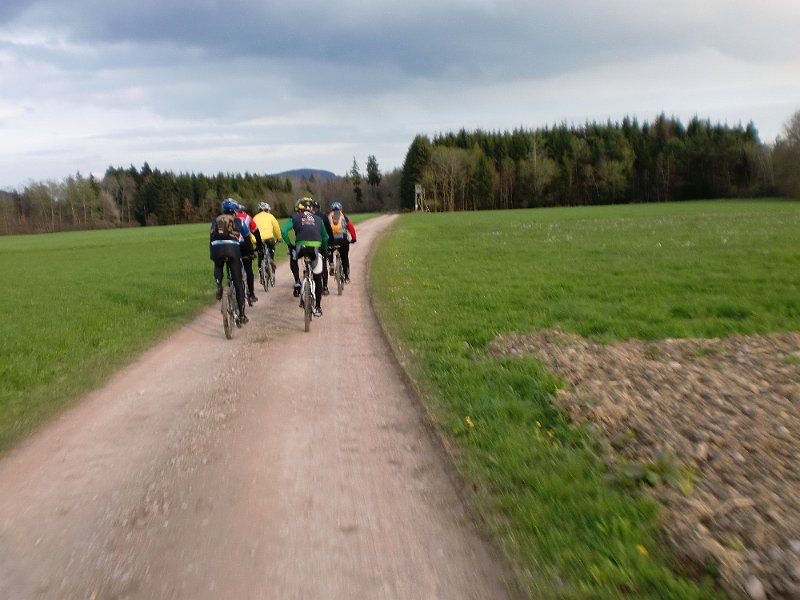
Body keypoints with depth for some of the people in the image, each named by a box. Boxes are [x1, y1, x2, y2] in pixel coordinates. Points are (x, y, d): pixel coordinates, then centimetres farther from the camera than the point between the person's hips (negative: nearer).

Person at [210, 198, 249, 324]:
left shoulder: (215, 221, 25)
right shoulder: (238, 221, 19)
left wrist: (213, 255, 39)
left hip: (216, 248, 2)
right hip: (233, 249, -2)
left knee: (218, 267, 37)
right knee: (238, 283, 6)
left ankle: (218, 286, 6)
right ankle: (242, 315, 6)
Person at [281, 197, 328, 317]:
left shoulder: (295, 217, 17)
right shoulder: (318, 218, 25)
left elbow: (283, 231, 4)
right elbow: (325, 236, 27)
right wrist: (324, 249, 40)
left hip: (301, 246, -1)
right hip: (316, 247, 1)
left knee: (293, 260, 36)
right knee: (318, 279, 13)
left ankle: (297, 282, 15)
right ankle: (318, 308, 16)